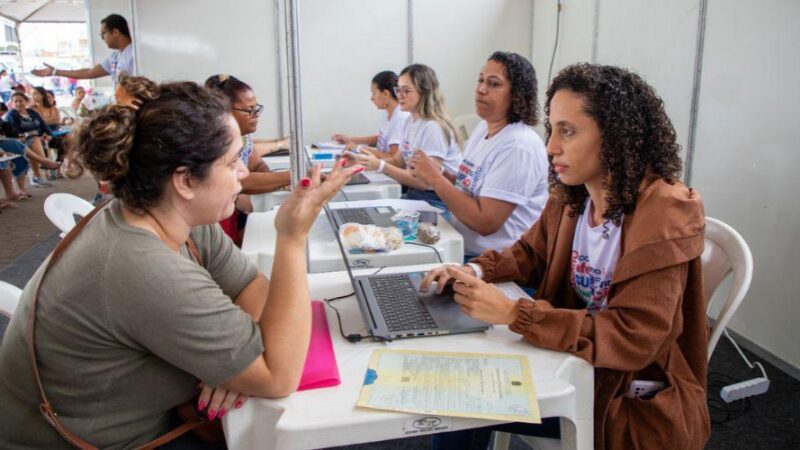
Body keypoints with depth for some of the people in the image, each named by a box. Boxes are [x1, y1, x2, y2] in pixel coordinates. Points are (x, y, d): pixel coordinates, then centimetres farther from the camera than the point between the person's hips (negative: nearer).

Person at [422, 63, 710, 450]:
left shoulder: (665, 215, -24)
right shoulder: (571, 196, -4)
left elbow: (633, 339, -28)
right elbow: (531, 253, 12)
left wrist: (513, 313, -31)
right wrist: (476, 271, -9)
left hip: (642, 401, -5)